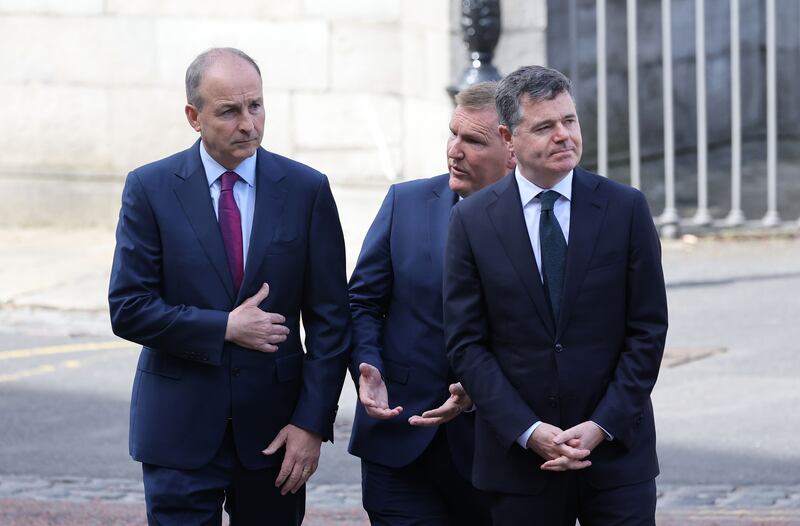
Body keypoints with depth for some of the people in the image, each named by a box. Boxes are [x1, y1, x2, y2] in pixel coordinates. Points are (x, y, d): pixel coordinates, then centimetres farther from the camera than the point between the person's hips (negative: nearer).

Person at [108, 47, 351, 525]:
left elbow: (329, 319, 1)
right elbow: (128, 309, -5)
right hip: (180, 429, -1)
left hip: (273, 428, 1)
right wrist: (224, 328, -13)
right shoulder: (151, 189, -1)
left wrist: (312, 422, -6)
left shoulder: (307, 190, 1)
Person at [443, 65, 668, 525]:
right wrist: (528, 432, -10)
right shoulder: (473, 220, 1)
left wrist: (601, 427, -9)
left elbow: (648, 329, 0)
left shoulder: (626, 208, 1)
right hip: (518, 458, 0)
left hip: (617, 452, 0)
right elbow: (466, 343, 0)